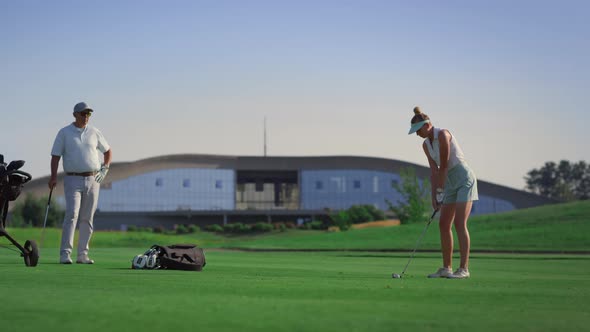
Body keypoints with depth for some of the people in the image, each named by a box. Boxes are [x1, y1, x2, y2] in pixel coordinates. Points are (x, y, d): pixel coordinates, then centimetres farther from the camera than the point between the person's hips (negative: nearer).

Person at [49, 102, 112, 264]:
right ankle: (65, 254, -19)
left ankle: (82, 254, 11)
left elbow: (107, 151, 21)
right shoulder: (64, 133, 2)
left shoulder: (95, 132, 10)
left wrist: (104, 168, 6)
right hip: (73, 179, -3)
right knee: (72, 214, -17)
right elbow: (56, 155, -1)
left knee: (87, 219, 5)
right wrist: (53, 177, -12)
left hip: (93, 180, 3)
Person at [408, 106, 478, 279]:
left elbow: (444, 165, -18)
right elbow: (434, 171, 4)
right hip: (450, 183, 9)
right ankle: (447, 268, 9)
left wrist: (440, 190, -15)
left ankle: (464, 269, -15)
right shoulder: (426, 145, 8)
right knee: (444, 225, 4)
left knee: (459, 224, -15)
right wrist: (434, 195, -6)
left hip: (464, 179, -9)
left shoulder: (443, 134, -17)